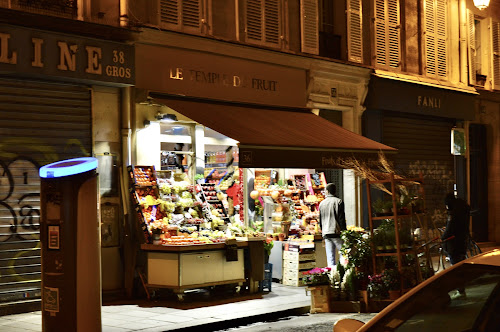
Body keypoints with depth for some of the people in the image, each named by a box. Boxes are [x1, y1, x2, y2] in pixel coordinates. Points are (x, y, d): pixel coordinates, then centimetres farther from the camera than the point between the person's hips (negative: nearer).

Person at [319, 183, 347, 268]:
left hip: (326, 233, 5)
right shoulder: (338, 201, -3)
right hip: (336, 232, -4)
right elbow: (341, 218, -8)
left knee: (330, 258, 4)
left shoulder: (322, 203, 12)